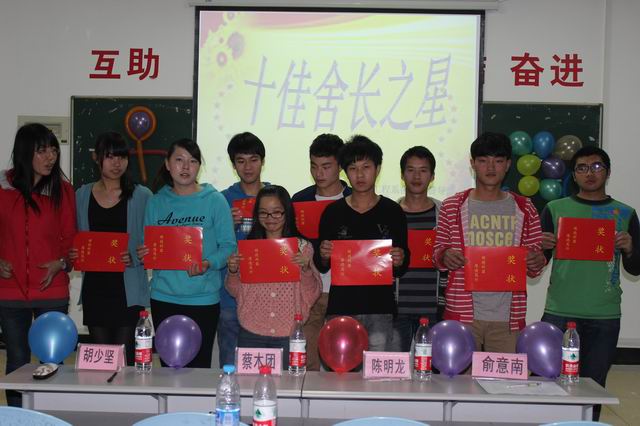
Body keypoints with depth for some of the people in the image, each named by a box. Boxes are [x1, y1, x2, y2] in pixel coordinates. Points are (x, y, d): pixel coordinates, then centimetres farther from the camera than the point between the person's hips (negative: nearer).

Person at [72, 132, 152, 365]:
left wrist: (135, 257, -18)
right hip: (94, 289, 3)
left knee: (124, 357, -5)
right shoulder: (82, 195, 11)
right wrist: (72, 255, -2)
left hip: (128, 290, -3)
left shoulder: (142, 196, 0)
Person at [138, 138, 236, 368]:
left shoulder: (214, 200, -1)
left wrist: (208, 263, -22)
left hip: (203, 299, -3)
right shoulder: (156, 202, 9)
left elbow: (229, 246, -5)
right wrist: (142, 255, -8)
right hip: (163, 296, 3)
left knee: (199, 365, 1)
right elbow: (148, 246, 14)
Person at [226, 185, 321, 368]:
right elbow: (235, 291, 10)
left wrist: (306, 268, -17)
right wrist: (232, 271, -9)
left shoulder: (302, 247, -1)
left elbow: (312, 296, -1)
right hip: (251, 334, 1)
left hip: (288, 336, -1)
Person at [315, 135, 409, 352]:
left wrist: (400, 261, -13)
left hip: (380, 307, 0)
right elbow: (321, 267, 10)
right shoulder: (333, 212, 4)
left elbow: (401, 270, 8)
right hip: (341, 307, 1)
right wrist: (323, 256, -11)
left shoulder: (392, 211, 3)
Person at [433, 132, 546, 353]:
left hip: (508, 316, 1)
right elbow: (437, 251, 10)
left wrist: (536, 261, -9)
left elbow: (534, 260, 13)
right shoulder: (452, 206, 5)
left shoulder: (524, 209, 9)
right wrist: (445, 256, -12)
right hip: (462, 313, -1)